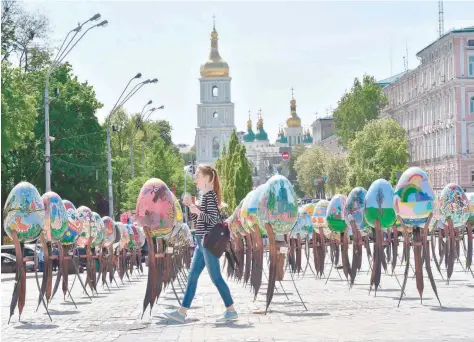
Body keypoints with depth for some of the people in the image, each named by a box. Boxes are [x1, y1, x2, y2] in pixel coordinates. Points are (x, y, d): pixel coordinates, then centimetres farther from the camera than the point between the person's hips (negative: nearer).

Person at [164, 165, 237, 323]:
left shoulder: (210, 196, -12)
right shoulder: (205, 196, 16)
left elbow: (213, 220, -19)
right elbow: (198, 221, 21)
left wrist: (197, 211, -27)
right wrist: (191, 207, 9)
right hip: (202, 242, 10)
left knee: (216, 277, -6)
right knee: (192, 277, 8)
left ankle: (231, 311, 1)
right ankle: (182, 312, 10)